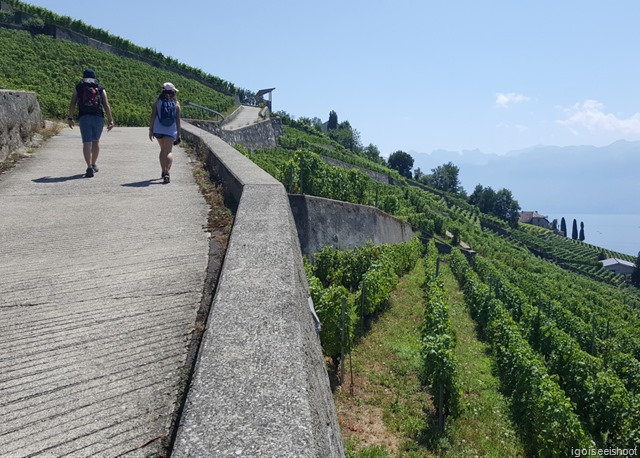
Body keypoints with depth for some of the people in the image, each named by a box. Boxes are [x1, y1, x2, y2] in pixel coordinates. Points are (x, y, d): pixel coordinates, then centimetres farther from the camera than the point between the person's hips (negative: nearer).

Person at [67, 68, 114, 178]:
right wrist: (111, 121, 2)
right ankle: (93, 165, 29)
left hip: (83, 117, -1)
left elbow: (73, 103, 1)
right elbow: (106, 105, 3)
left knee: (87, 143, -4)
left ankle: (89, 168, -16)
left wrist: (70, 118, 1)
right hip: (98, 117, 1)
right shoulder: (100, 89, 12)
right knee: (96, 141, 18)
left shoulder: (78, 88, 12)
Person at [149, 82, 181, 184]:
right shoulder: (176, 103, 4)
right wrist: (178, 134, 5)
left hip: (158, 130, 2)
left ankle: (163, 171, 28)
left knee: (163, 150, 20)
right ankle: (167, 172, -26)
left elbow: (152, 116, -1)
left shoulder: (157, 102, 4)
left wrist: (150, 130, 2)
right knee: (168, 151, -5)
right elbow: (178, 120, 1)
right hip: (171, 131, -2)